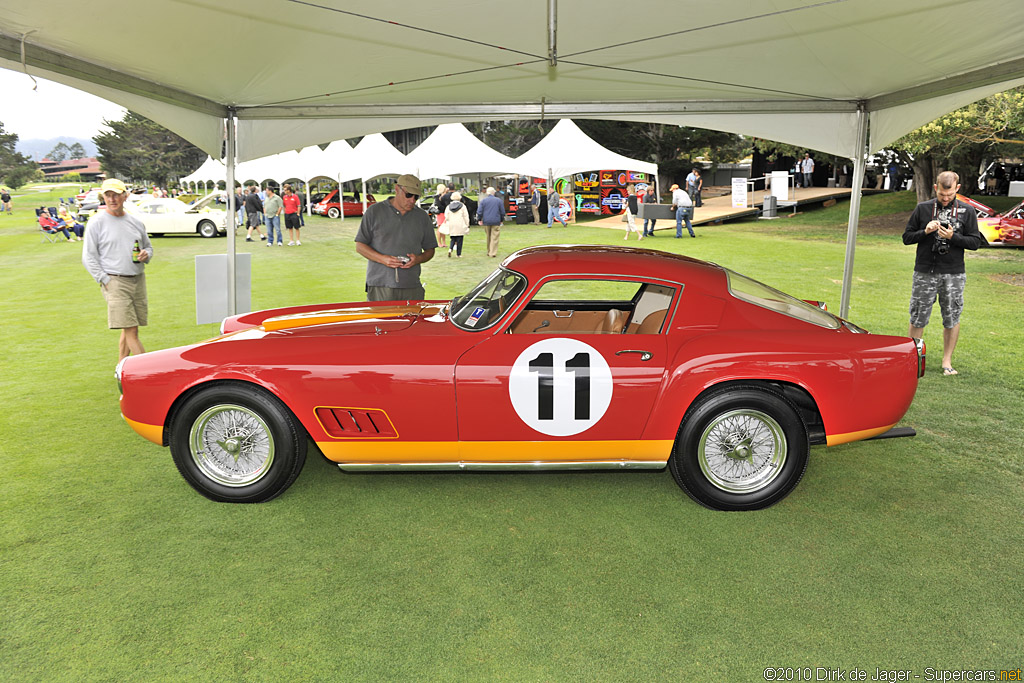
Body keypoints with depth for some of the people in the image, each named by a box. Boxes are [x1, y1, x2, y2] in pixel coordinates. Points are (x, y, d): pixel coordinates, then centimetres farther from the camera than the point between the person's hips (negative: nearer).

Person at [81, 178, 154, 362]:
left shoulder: (136, 222, 13)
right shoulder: (97, 222, 0)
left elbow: (148, 246, 26)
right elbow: (89, 258, -1)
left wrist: (146, 255, 1)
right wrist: (105, 281, -10)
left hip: (138, 279, 5)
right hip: (115, 281, -5)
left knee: (128, 330, 10)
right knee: (131, 331, -11)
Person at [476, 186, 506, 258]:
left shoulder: (483, 200, 1)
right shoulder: (499, 200, 1)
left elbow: (479, 212, -2)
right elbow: (502, 212, 5)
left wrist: (479, 220, 10)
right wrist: (501, 220, 17)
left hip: (486, 222, 2)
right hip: (496, 222, -2)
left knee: (488, 237, 14)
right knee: (494, 238, -2)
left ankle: (489, 252, 23)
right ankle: (493, 253, -8)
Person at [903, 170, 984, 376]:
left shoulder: (967, 211, 4)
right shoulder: (922, 208, 4)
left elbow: (975, 242, 2)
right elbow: (906, 237, 6)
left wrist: (953, 237, -14)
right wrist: (925, 232, -12)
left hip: (954, 274, 0)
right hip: (924, 272, 0)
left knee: (952, 319, 5)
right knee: (918, 318, 3)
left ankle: (947, 361, 16)